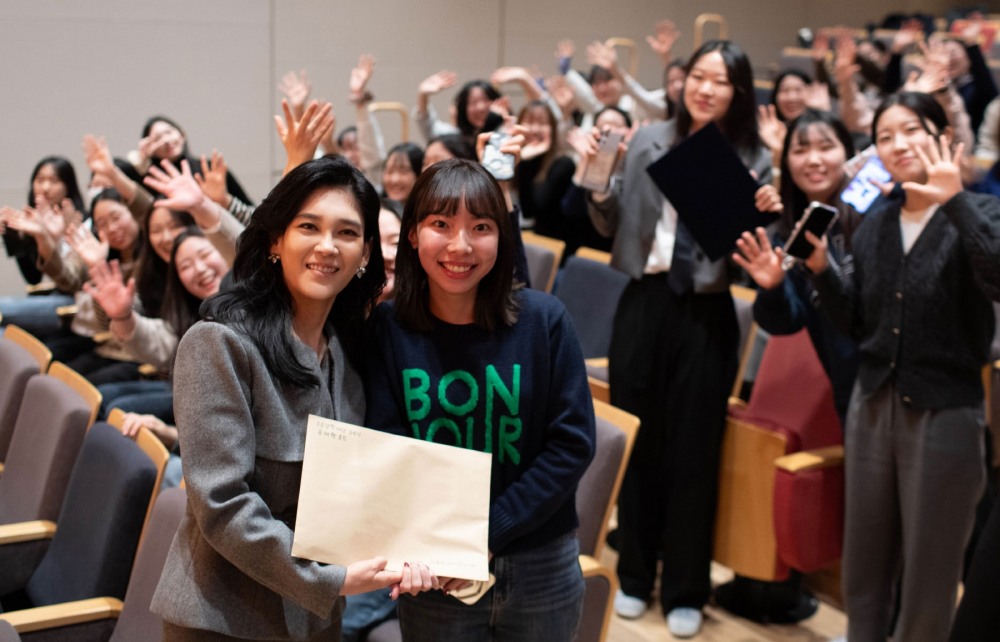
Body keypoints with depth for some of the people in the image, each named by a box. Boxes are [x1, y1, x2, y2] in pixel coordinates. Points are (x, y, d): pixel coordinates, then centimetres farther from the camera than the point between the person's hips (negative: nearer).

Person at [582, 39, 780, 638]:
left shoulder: (754, 159, -2)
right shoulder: (649, 141, 3)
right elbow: (614, 226, 8)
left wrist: (765, 219, -20)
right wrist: (597, 188, -10)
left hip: (706, 314, -2)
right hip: (643, 302, 2)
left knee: (693, 450, 6)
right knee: (635, 442, 11)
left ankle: (686, 590, 22)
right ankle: (634, 573, 29)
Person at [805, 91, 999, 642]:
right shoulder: (873, 225, 8)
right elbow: (857, 323, 9)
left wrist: (954, 202, -32)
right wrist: (821, 269, -6)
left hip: (945, 412, -5)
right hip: (873, 405, 5)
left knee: (929, 571, 7)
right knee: (864, 559, 15)